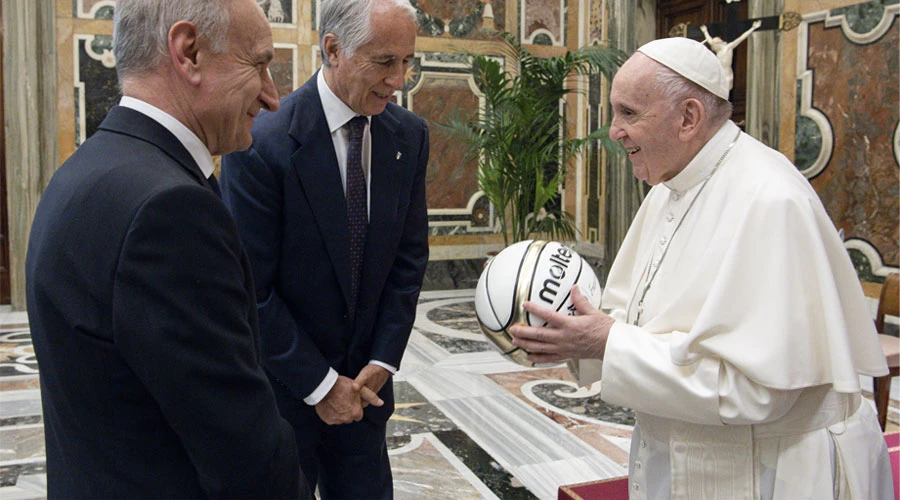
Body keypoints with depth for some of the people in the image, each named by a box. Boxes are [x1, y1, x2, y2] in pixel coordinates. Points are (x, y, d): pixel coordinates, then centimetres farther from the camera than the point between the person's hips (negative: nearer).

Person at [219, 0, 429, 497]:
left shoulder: (409, 134, -2)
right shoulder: (262, 143, -19)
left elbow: (409, 258, 3)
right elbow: (252, 292, -17)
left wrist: (382, 362, -3)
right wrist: (320, 384, -13)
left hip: (364, 381, 5)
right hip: (285, 387, -4)